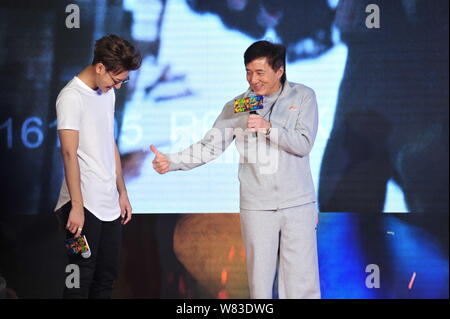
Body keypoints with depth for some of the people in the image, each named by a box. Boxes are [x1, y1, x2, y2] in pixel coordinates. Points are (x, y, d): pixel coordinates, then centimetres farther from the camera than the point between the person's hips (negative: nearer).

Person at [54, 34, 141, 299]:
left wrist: (122, 192, 18)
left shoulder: (107, 93, 15)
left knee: (107, 277, 9)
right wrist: (77, 206, -20)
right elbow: (69, 153, -16)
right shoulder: (72, 97, -11)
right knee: (82, 279, -6)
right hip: (85, 205, -8)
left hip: (109, 205, 8)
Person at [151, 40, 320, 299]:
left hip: (298, 202, -1)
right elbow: (210, 147, -2)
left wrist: (268, 128, -22)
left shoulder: (303, 97, 0)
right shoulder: (237, 106, 4)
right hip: (256, 206, 1)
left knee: (302, 280, -2)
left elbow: (304, 144, -8)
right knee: (260, 281, 4)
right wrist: (171, 162, -17)